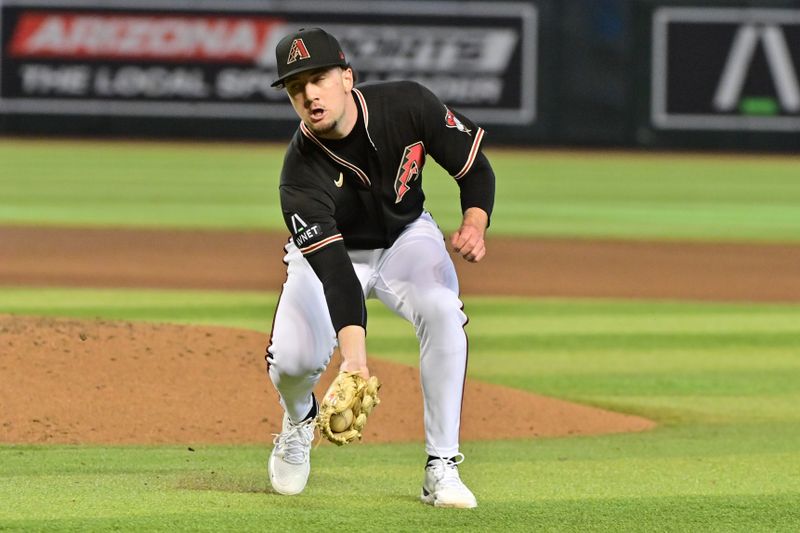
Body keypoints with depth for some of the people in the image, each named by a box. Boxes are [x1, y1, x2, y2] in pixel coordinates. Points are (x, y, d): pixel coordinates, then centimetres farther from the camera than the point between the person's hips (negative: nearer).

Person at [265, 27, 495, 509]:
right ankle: (299, 422, 20)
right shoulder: (302, 172, -32)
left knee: (442, 309, -30)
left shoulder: (408, 105, -25)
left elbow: (475, 167, -10)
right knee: (293, 360, -21)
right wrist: (354, 354, -55)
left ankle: (442, 469, -22)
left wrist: (475, 224, -32)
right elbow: (334, 270, -41)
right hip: (331, 252, -1)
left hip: (407, 238, 1)